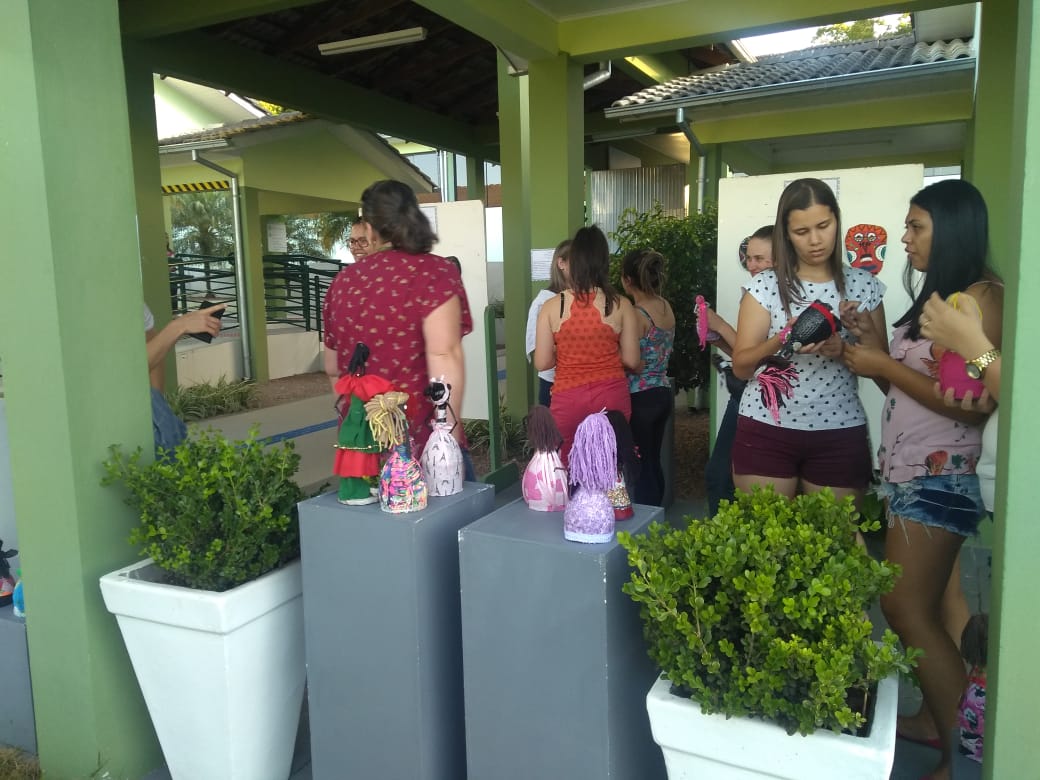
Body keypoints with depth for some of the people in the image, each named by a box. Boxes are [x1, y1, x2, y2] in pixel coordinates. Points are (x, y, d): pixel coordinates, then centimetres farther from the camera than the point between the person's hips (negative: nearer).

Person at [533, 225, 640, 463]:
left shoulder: (552, 306, -4)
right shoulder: (621, 305, -3)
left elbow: (542, 363, -2)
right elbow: (632, 361, 1)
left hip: (567, 399, 0)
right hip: (612, 396, 1)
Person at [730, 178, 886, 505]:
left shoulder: (864, 285, 3)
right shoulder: (765, 285, -3)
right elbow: (741, 366, -4)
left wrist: (844, 350, -15)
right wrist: (780, 341, -23)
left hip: (840, 434, 1)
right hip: (766, 431, -1)